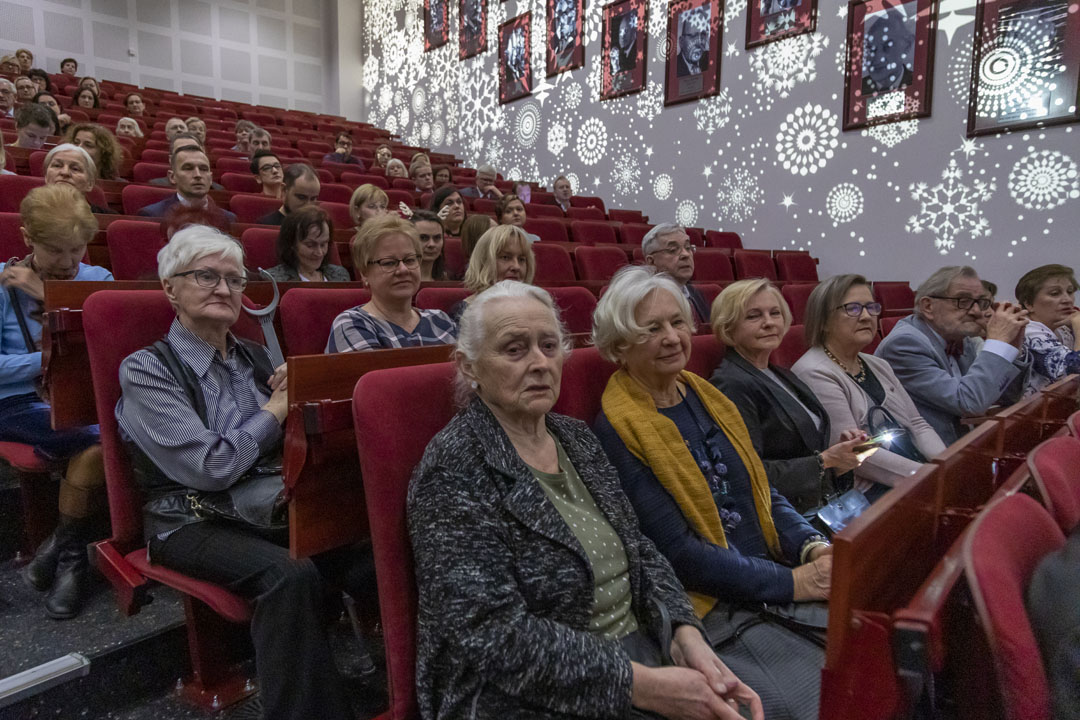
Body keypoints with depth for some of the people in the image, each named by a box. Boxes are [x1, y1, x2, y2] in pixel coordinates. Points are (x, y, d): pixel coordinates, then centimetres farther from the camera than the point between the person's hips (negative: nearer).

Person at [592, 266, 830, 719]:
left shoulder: (708, 399, 10)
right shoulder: (615, 431, -13)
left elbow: (765, 494, 13)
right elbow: (678, 552, -16)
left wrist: (813, 547, -5)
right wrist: (790, 582, -14)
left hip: (782, 579, 7)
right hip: (715, 610, -7)